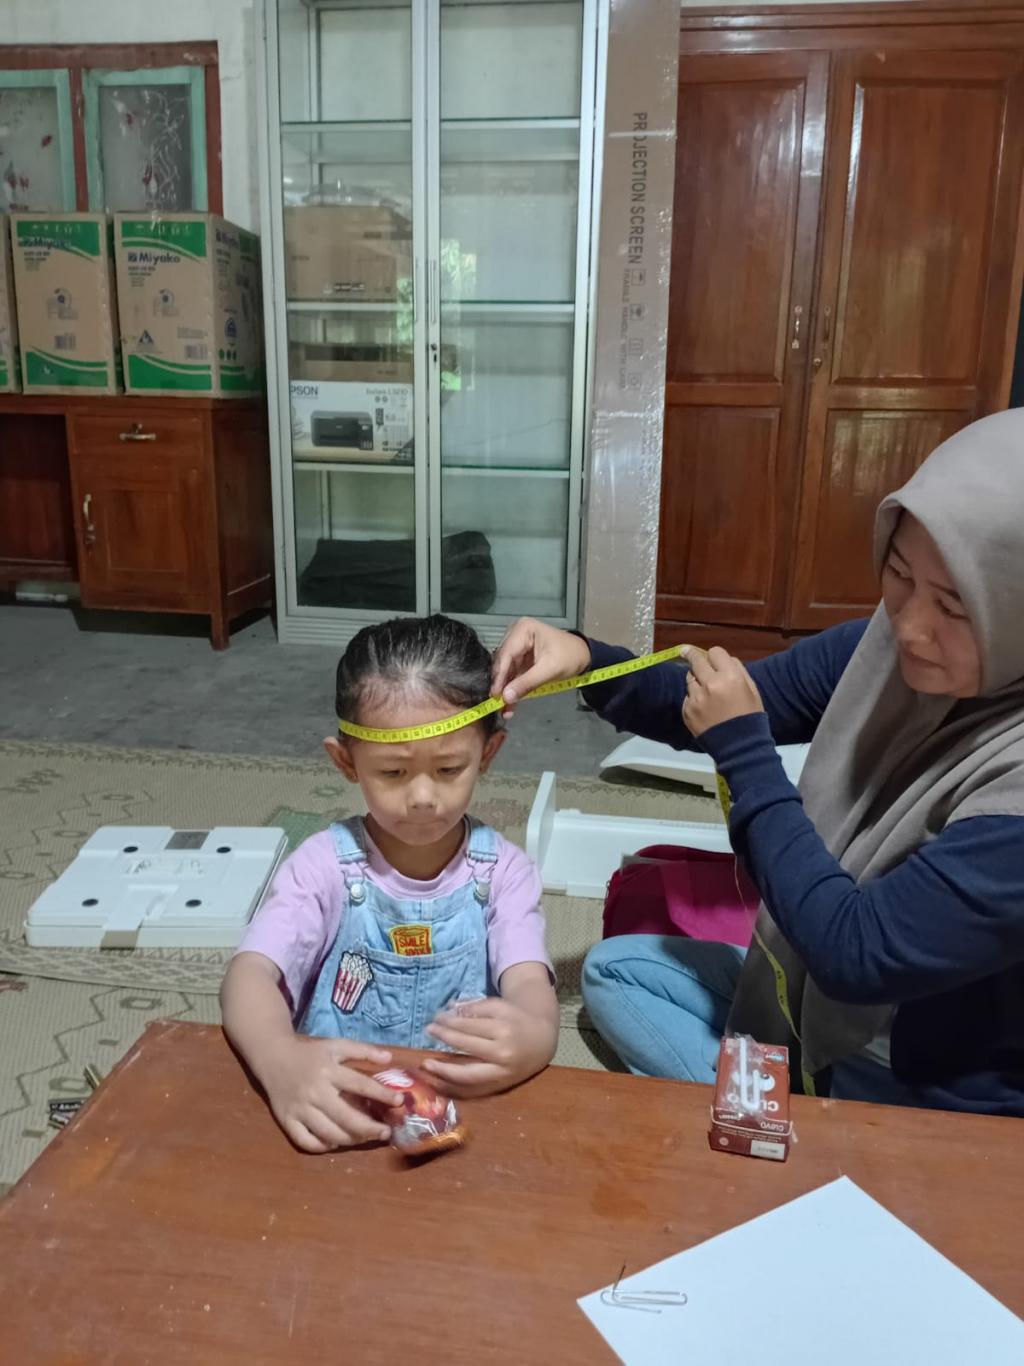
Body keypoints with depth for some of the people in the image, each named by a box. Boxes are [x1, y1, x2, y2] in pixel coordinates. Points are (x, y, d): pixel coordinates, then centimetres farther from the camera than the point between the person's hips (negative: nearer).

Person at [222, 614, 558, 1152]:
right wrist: (281, 1060, -39)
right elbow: (251, 970, -17)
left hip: (468, 1105, 1)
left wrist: (534, 1035, -41)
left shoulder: (502, 871, -3)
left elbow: (530, 983, -16)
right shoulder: (326, 864, -5)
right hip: (335, 1110, 0)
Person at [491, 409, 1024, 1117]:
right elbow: (717, 716, 0)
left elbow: (857, 953, -30)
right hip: (816, 995, 7)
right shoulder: (891, 644, -11)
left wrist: (744, 749, -23)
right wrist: (584, 660, -18)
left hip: (934, 1105, -7)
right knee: (616, 971, 11)